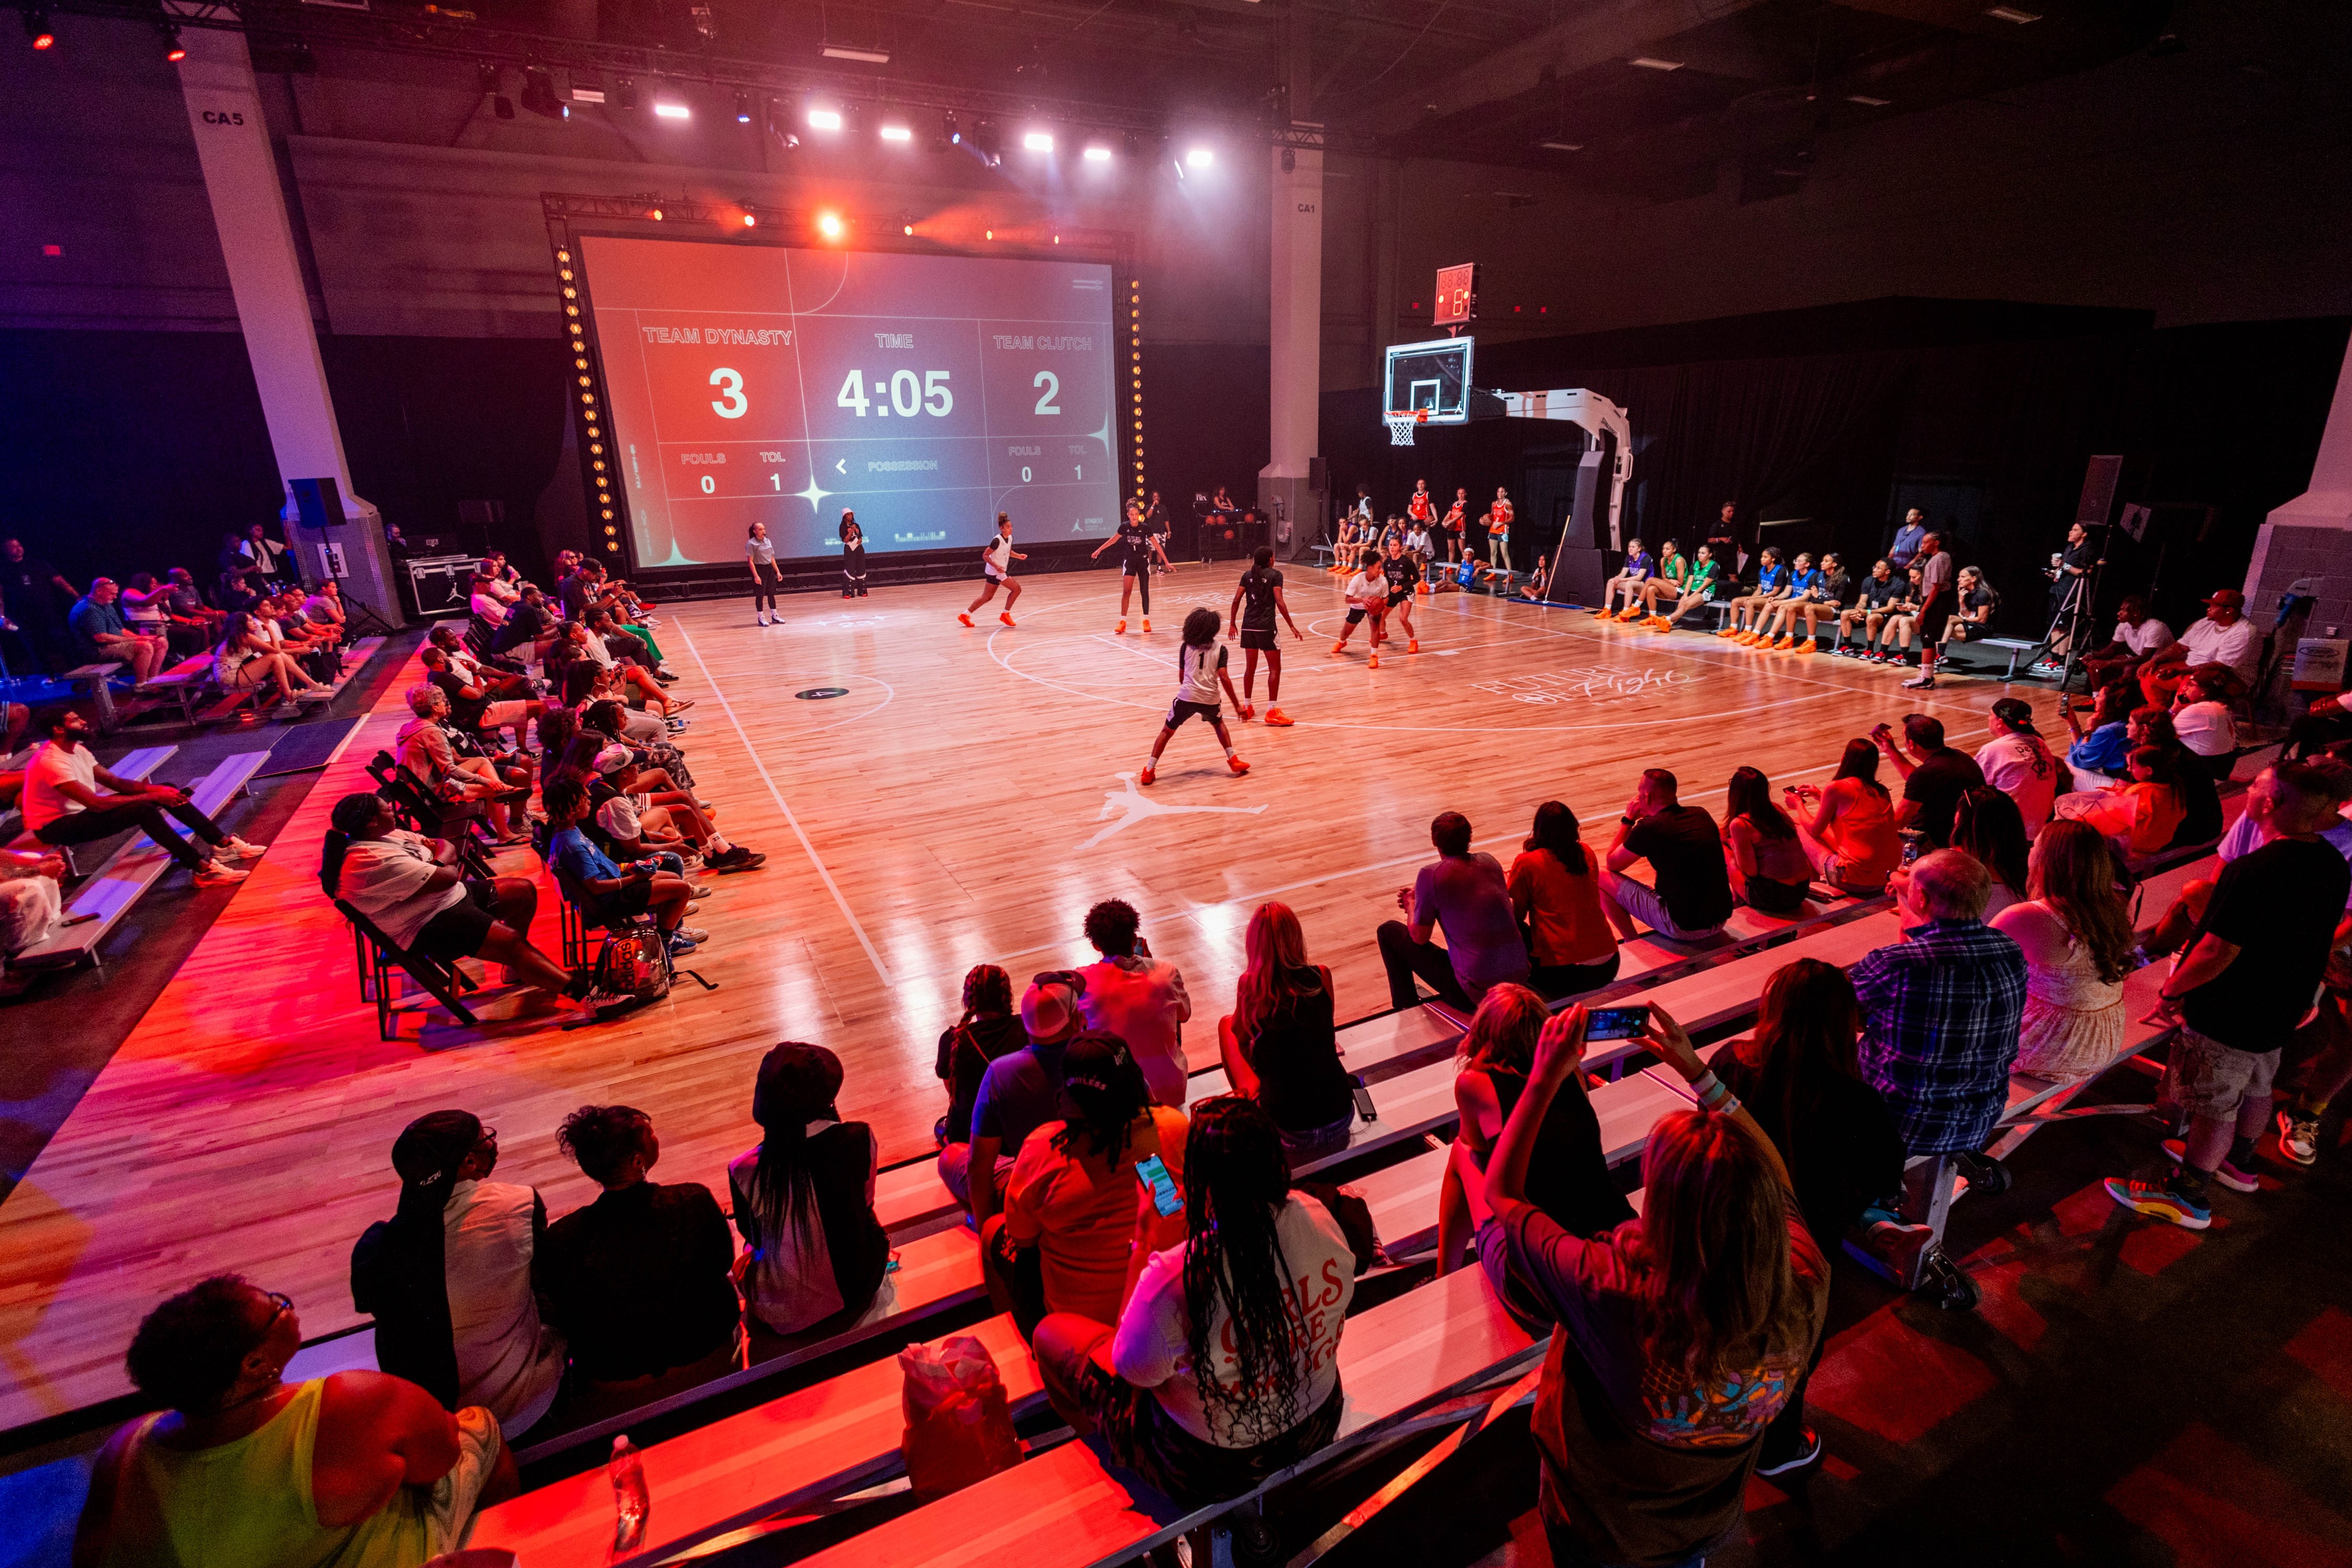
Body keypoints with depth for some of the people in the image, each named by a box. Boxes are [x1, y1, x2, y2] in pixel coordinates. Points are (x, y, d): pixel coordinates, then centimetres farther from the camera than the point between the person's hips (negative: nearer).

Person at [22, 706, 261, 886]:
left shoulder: (77, 749, 4)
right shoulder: (51, 761, -25)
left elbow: (115, 782, 6)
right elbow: (95, 804, -30)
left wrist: (155, 789, -12)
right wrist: (153, 796, -27)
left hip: (82, 812, 9)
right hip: (55, 827, -9)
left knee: (167, 790, -3)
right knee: (143, 810, -32)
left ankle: (222, 842, -6)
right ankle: (204, 869, -37)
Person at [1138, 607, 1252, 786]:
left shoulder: (1186, 647, 9)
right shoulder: (1220, 649, 4)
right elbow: (1224, 678, -6)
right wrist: (1237, 705, -3)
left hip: (1187, 697, 0)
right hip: (1210, 699, 1)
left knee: (1167, 731, 12)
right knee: (1218, 724, 32)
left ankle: (1149, 771, 5)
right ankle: (1233, 760, 26)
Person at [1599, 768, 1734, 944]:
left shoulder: (1649, 828, -14)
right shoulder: (1701, 815, 4)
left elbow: (1612, 864, 2)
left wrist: (1628, 820, 8)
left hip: (1682, 928, -7)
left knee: (1602, 879, 5)